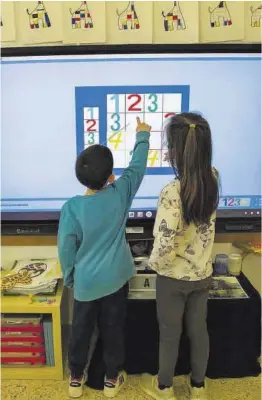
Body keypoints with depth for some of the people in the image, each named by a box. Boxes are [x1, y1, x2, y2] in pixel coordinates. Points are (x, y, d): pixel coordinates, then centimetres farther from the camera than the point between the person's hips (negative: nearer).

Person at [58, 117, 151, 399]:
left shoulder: (72, 207, -20)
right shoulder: (120, 193, -17)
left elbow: (66, 249, -13)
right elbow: (137, 166, 0)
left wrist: (68, 278, 5)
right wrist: (142, 136, 15)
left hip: (85, 283, -1)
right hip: (115, 279, 1)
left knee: (80, 330, 20)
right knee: (113, 330, 18)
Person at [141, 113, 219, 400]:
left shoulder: (172, 193, -31)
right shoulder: (213, 179, -12)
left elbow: (164, 248, -30)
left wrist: (154, 263, -8)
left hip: (174, 278, -5)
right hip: (203, 275, 6)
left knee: (169, 334, 18)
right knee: (198, 330, 24)